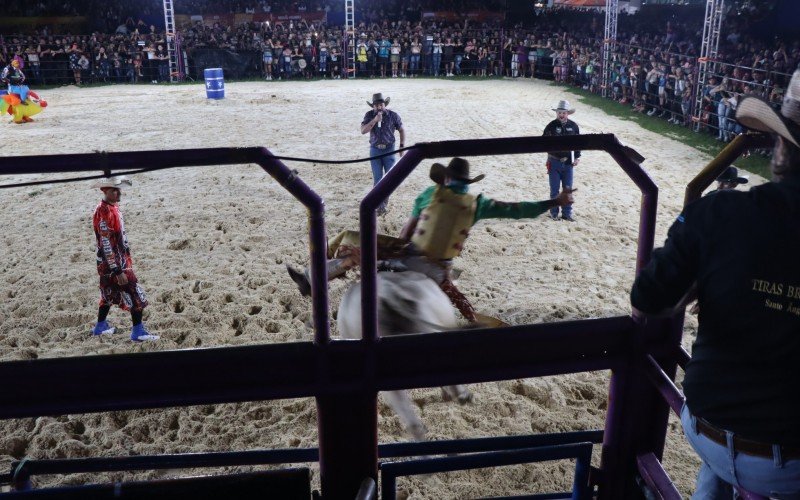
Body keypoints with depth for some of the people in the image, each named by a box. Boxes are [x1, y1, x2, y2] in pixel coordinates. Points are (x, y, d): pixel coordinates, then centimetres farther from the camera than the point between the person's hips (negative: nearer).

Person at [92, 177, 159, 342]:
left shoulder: (113, 207, 6)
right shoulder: (103, 213, -23)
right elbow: (106, 246, -24)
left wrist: (125, 261, 22)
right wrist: (118, 271, -24)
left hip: (121, 259, 10)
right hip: (113, 264, -9)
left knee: (110, 294, 22)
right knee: (136, 296, -4)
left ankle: (101, 326, 36)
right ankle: (138, 331, 5)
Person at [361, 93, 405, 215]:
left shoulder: (393, 115, -5)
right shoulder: (369, 115, -3)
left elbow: (402, 130, 5)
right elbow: (363, 130, -13)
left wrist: (402, 146, 1)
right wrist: (374, 120, -24)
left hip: (389, 149, 0)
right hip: (375, 150, 0)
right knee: (377, 178, -1)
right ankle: (380, 204, 6)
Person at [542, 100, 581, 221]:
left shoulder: (573, 126, 1)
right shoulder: (551, 125, -7)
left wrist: (577, 157, 5)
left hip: (568, 162, 2)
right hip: (554, 161, -2)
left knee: (568, 189, 6)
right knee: (554, 189, 4)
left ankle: (567, 213, 15)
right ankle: (554, 213, 15)